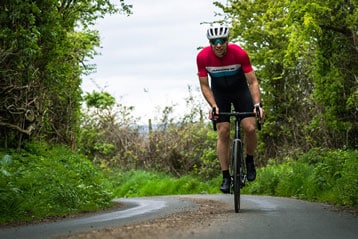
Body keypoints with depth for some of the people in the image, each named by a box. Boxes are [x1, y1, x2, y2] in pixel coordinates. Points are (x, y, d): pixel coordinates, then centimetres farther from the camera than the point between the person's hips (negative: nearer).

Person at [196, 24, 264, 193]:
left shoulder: (239, 54, -29)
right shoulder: (202, 57, -25)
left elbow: (253, 81, -22)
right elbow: (204, 86, -14)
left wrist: (257, 105, -34)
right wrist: (213, 106, -27)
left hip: (240, 90, -1)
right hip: (219, 93, 1)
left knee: (250, 128, -16)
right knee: (223, 133, -8)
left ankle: (250, 160, 12)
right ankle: (226, 177, -1)